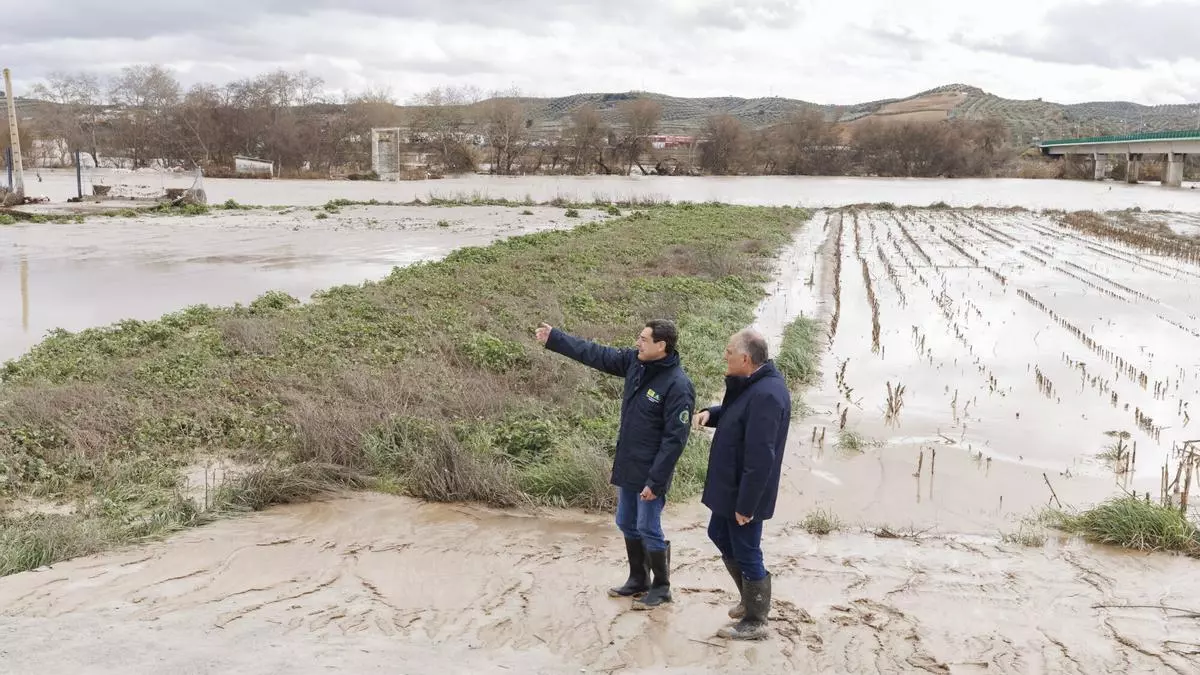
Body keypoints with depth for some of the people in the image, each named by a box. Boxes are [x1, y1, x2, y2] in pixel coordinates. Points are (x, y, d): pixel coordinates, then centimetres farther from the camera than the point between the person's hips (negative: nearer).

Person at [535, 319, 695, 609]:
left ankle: (661, 588, 19)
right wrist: (553, 338, 8)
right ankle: (638, 580, 33)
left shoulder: (678, 385, -23)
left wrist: (655, 481, -23)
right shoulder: (635, 362, 0)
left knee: (648, 529, 1)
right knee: (627, 525, 17)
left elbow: (674, 439, -23)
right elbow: (594, 354, 9)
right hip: (627, 467, 8)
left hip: (650, 473, -8)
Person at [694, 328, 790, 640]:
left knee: (747, 554, 4)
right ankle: (752, 599, 40)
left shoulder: (766, 395, -30)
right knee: (719, 535, 25)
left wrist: (745, 504, -25)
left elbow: (760, 458, -30)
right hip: (731, 486, 11)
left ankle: (755, 622, 21)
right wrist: (710, 413, 0)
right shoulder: (752, 383, 3)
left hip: (746, 492, -11)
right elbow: (734, 413, 23)